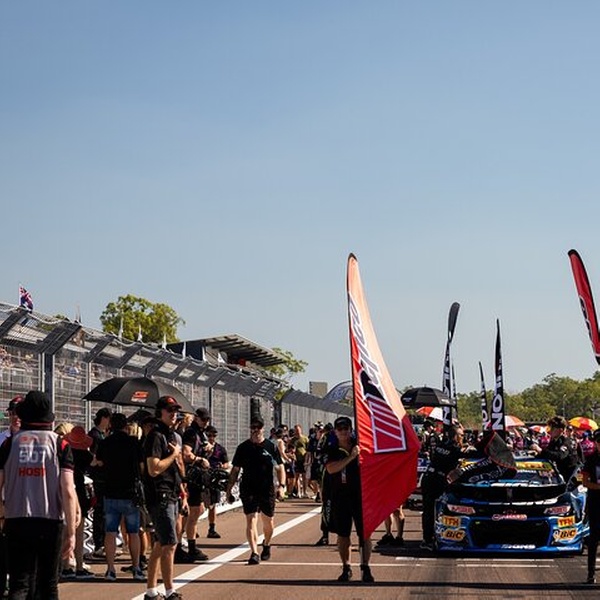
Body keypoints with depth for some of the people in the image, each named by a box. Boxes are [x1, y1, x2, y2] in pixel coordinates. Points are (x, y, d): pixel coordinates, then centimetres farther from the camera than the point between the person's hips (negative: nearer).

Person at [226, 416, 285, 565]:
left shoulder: (271, 447, 3)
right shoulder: (243, 447, 5)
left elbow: (280, 468, 5)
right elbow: (235, 470, 9)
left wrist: (281, 485, -8)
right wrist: (229, 489, 5)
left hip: (267, 490, 1)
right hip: (248, 490, -1)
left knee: (269, 522, 11)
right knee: (251, 520, -12)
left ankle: (266, 545, 38)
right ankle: (254, 553, -14)